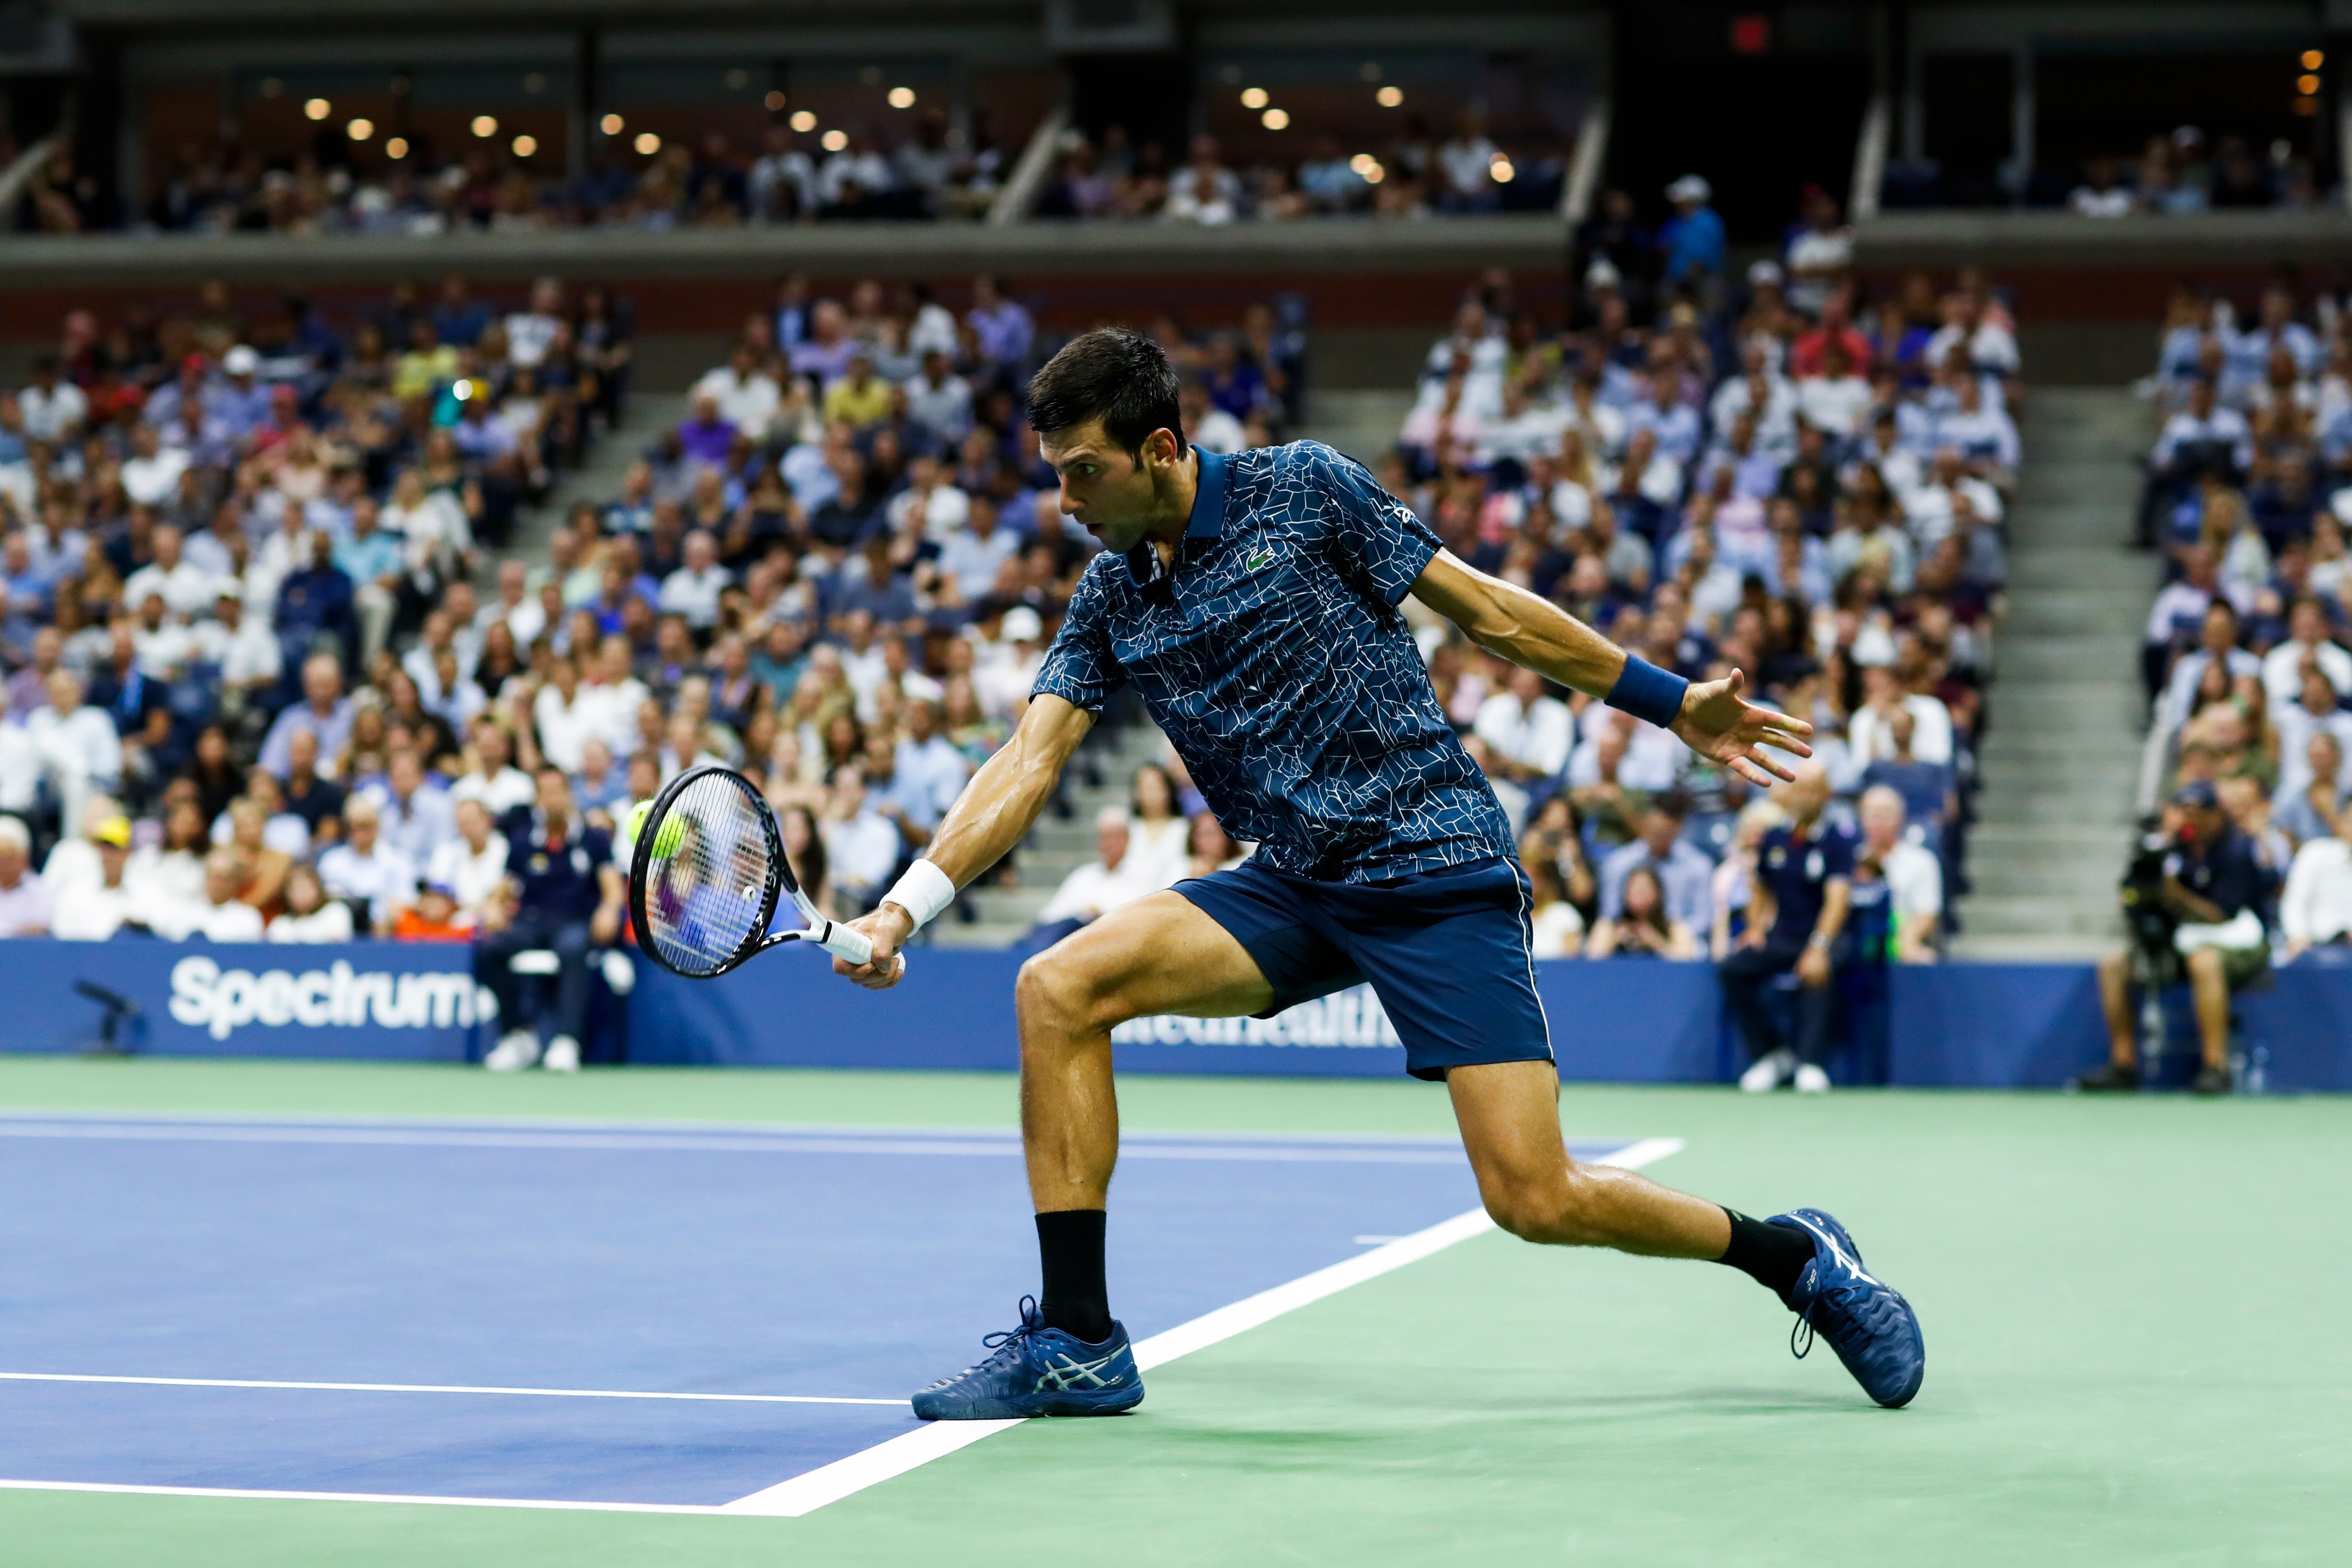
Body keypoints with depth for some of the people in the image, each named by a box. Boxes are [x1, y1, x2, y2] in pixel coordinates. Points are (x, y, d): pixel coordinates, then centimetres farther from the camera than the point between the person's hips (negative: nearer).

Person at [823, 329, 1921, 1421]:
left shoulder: (1301, 489, -4)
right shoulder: (1108, 601, 9)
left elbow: (1484, 611, 2)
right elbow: (1029, 763, 2)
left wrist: (1671, 703, 3)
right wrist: (906, 905, -12)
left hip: (1439, 869, -5)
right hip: (1294, 887, 5)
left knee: (1533, 1198, -15)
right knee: (1057, 988, -16)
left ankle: (1794, 1257, 10)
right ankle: (1077, 1342, -9)